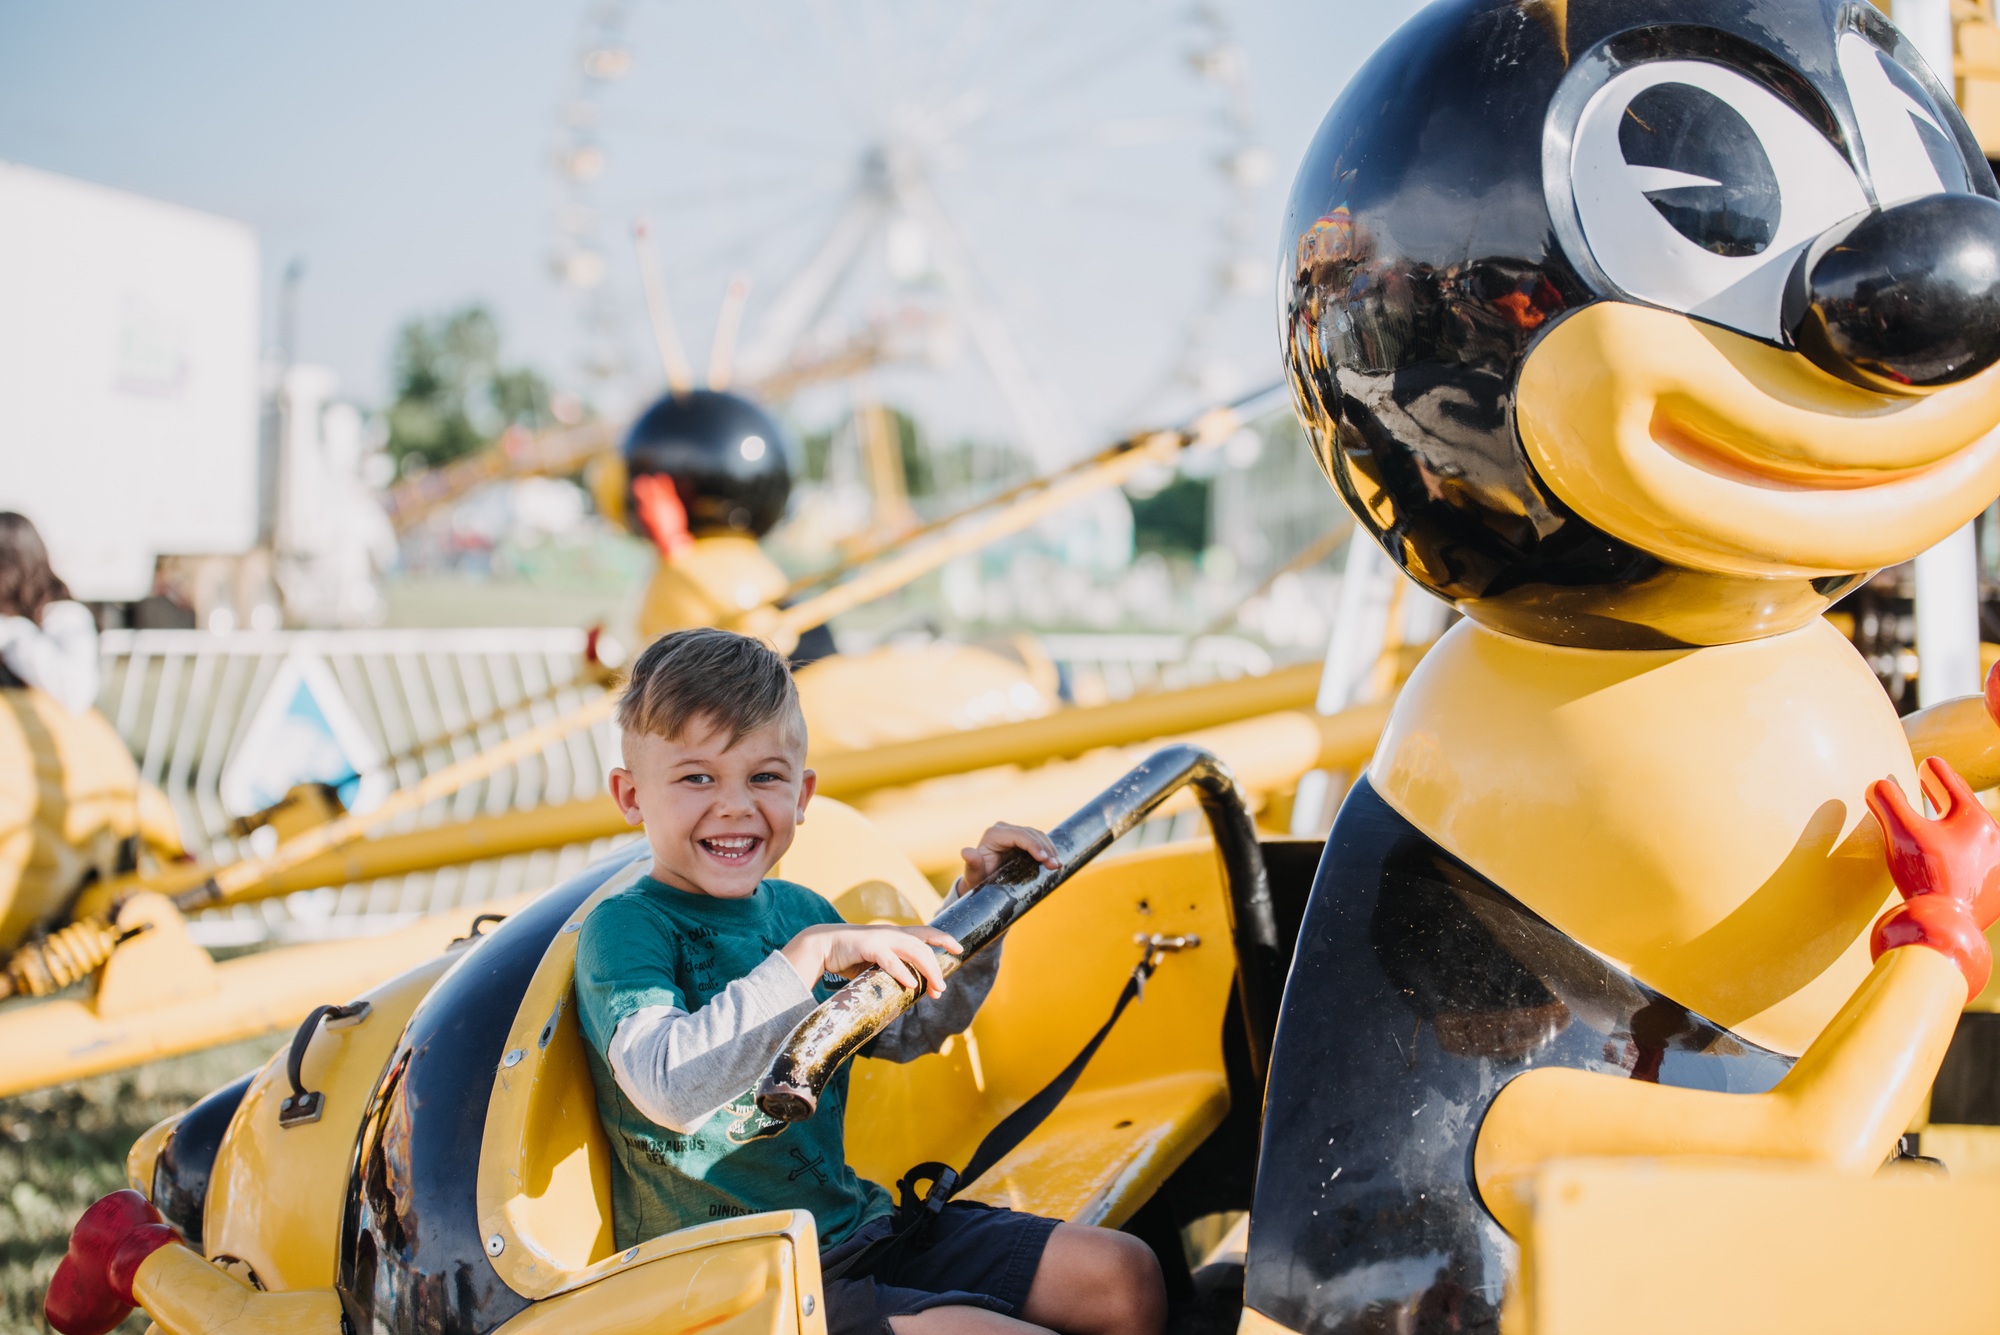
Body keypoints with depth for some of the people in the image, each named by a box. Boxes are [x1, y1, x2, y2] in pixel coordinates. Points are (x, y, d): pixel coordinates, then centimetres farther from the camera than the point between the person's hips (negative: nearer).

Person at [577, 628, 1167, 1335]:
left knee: (1125, 1273, 4)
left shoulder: (797, 910, 10)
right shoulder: (625, 928, -13)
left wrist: (976, 904, 13)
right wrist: (809, 956, -35)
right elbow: (668, 1091, -32)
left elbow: (905, 1031, 27)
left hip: (857, 1229, 8)